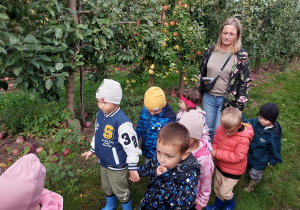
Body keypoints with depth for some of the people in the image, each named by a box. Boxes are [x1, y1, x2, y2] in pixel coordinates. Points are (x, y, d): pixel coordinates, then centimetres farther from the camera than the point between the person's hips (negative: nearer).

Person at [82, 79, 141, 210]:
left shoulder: (122, 122, -32)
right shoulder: (100, 114, -6)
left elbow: (131, 145, -25)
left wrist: (132, 167, -18)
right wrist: (92, 150, 19)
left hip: (117, 165, -8)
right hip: (103, 161, 8)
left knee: (120, 191, 15)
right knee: (107, 188, 29)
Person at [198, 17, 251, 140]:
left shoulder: (241, 56, -9)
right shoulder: (211, 50, 1)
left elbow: (245, 82, -6)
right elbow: (202, 72, 12)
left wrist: (240, 106, -8)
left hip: (227, 100, -4)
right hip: (208, 97, 4)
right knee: (208, 129, 16)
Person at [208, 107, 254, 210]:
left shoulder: (243, 139, -30)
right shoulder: (220, 129, -15)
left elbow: (237, 157, -28)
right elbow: (215, 142, 1)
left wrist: (217, 154, -30)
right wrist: (213, 152, -20)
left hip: (233, 171, -5)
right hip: (220, 166, 6)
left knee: (224, 192, 8)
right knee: (217, 187, 23)